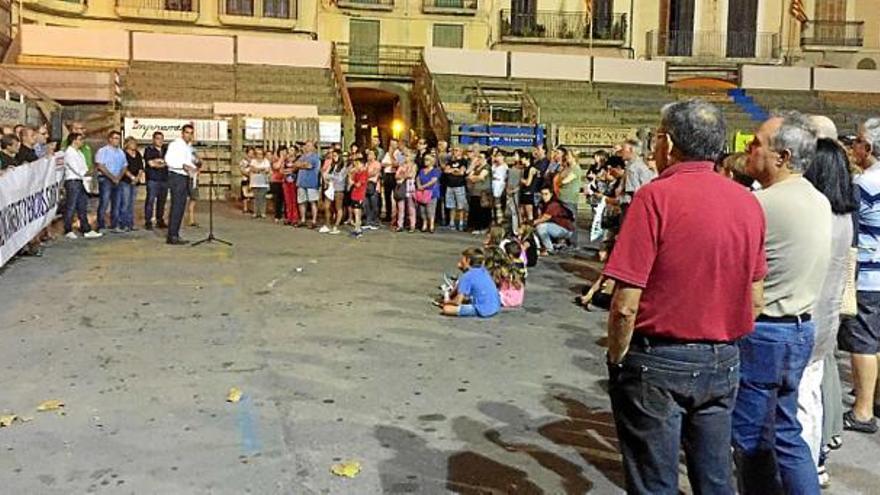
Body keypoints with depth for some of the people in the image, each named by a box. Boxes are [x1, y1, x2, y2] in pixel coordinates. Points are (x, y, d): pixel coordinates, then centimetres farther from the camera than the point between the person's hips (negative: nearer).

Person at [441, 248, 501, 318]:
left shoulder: (466, 276, -13)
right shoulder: (483, 270, 9)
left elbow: (458, 302, -11)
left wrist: (447, 302, 9)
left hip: (483, 311, -8)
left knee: (446, 308, -12)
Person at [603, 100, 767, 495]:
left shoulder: (655, 197, -16)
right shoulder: (747, 202, 1)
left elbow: (626, 304, -19)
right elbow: (755, 300, 8)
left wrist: (616, 359, -4)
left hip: (658, 362, -5)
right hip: (723, 363, 6)